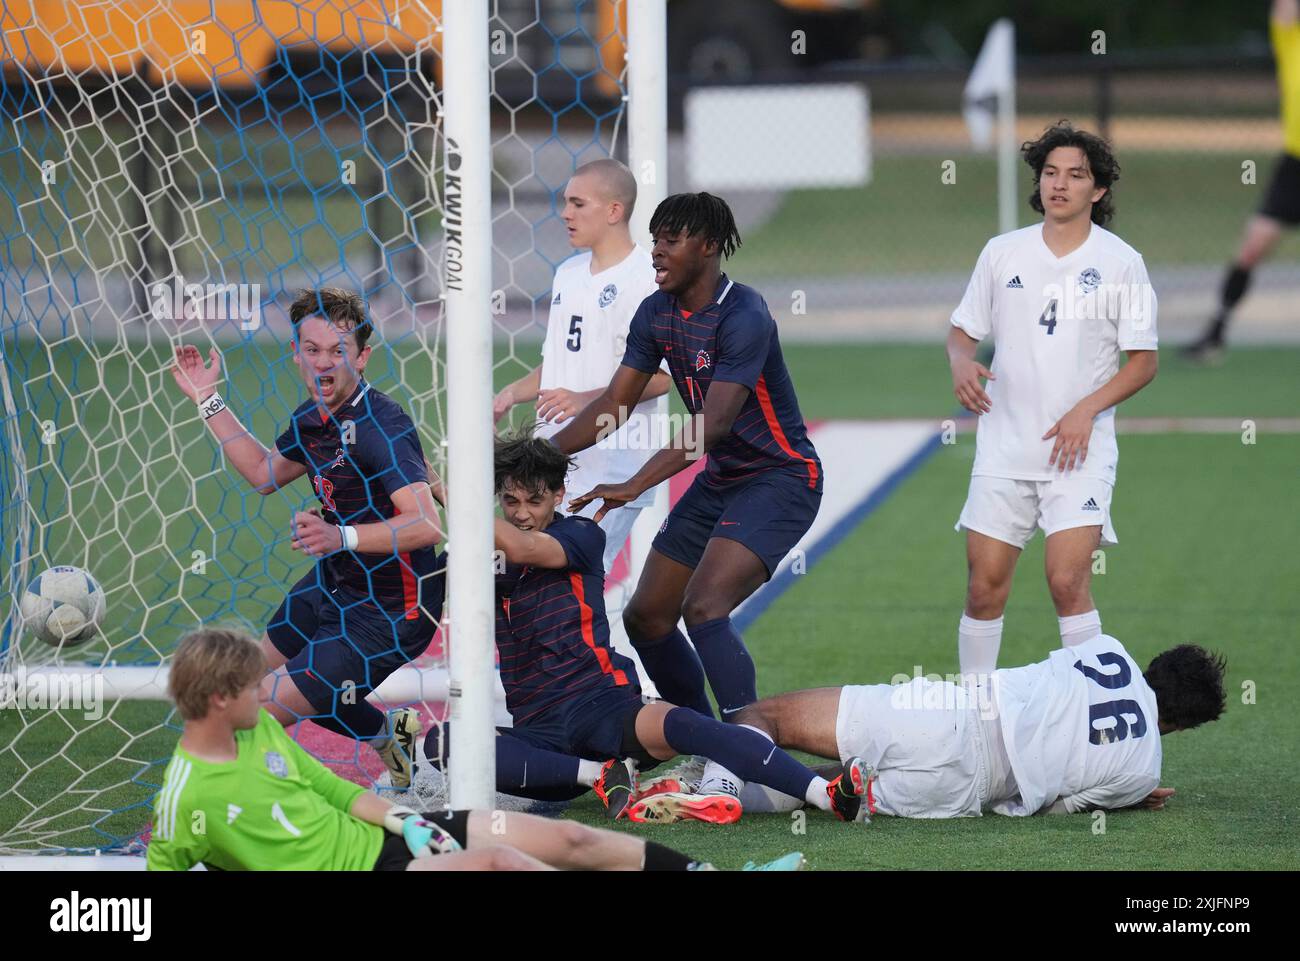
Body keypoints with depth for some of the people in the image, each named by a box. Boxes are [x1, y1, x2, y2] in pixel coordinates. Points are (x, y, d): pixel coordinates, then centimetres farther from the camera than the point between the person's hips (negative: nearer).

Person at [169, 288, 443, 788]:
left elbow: (426, 523, -39)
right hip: (335, 585, 10)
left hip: (388, 614, -10)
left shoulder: (380, 425, -27)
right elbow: (265, 474, 21)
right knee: (264, 670, 26)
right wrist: (209, 400, 19)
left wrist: (341, 536, -49)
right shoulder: (314, 418, 0)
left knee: (265, 708, -11)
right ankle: (392, 735, 36)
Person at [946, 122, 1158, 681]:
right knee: (985, 586, 0)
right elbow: (962, 331, 15)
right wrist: (961, 364, -8)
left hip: (1080, 450, -3)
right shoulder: (1002, 253, 7)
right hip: (1004, 446, 3)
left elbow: (1143, 361, 1)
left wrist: (1086, 409, -13)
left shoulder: (1121, 263, -1)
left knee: (1067, 582, -15)